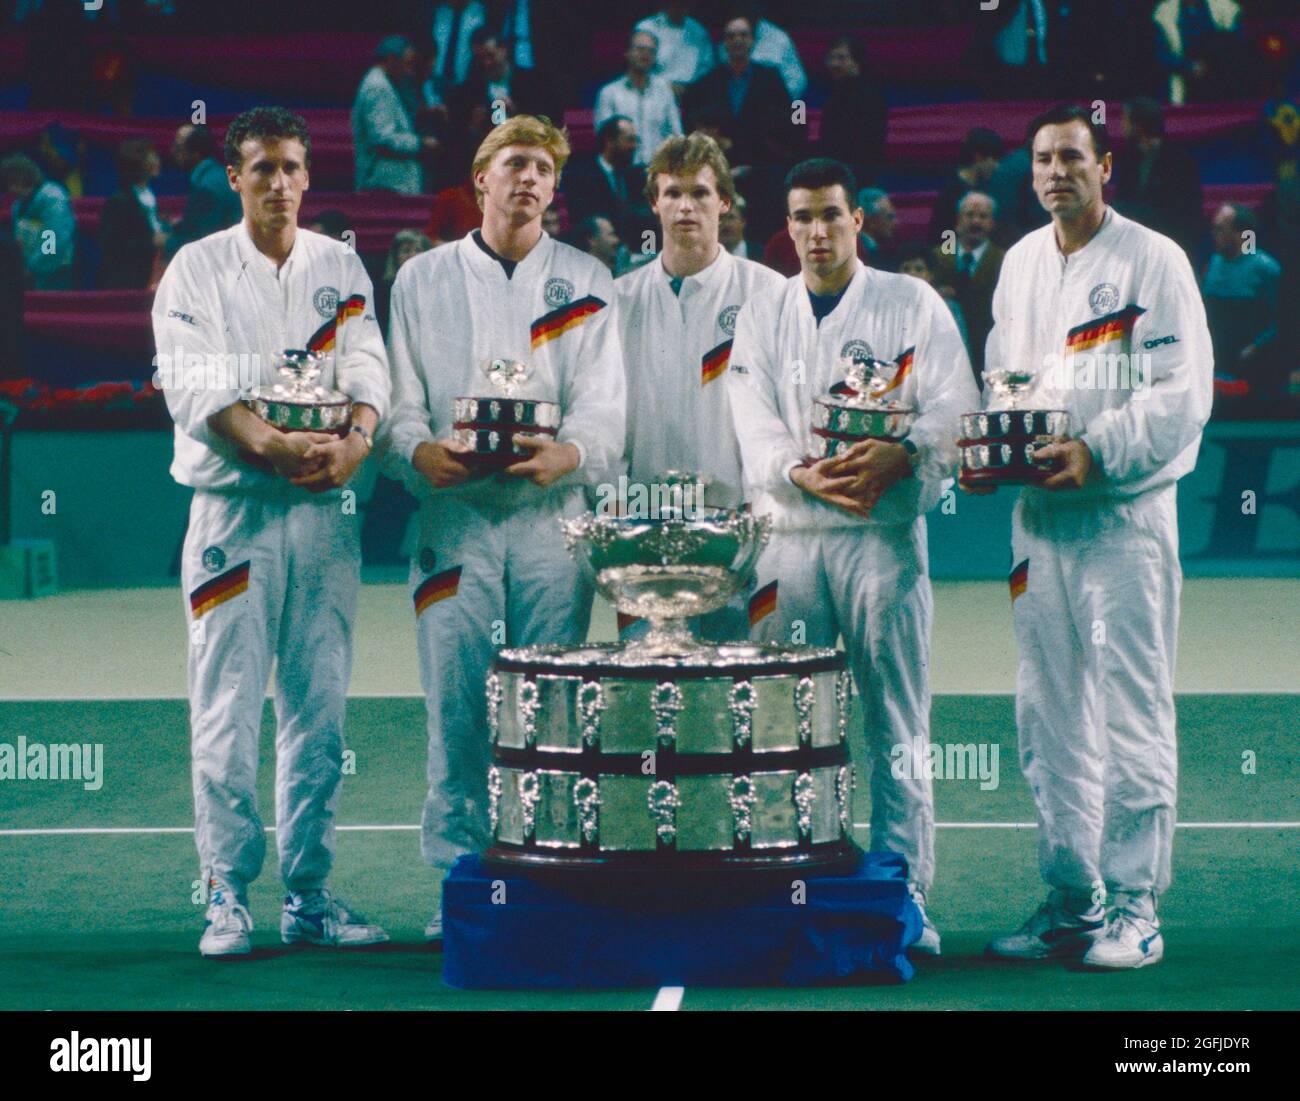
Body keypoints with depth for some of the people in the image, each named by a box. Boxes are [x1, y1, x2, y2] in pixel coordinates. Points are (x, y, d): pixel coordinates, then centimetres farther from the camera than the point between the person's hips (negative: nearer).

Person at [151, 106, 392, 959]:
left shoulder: (342, 268, 13)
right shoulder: (196, 269, 4)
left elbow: (369, 368, 3)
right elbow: (193, 386, -8)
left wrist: (354, 440, -19)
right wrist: (274, 446, -23)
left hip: (325, 509, 3)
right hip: (233, 509, -3)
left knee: (319, 708, 3)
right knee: (228, 709, -4)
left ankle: (310, 894, 9)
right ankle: (229, 895, 2)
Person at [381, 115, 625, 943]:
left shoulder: (586, 282, 12)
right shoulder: (422, 278, 14)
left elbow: (605, 404, 2)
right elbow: (402, 397, 9)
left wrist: (568, 454, -19)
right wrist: (419, 450, -14)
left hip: (552, 515, 0)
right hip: (455, 513, 0)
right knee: (457, 704, -4)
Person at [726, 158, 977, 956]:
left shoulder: (913, 305, 7)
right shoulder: (761, 318, 13)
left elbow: (953, 410, -1)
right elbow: (755, 429, 3)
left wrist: (899, 456, -20)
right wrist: (803, 473, -17)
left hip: (884, 532, -2)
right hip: (790, 534, 2)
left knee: (896, 720, -3)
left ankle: (905, 894, 1)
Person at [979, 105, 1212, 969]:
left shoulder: (1154, 261, -5)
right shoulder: (1019, 264, 14)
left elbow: (1183, 393, -10)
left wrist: (1098, 451, -21)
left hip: (1125, 514, -6)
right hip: (1037, 513, 6)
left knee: (1132, 716, -4)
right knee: (1048, 716, 8)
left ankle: (1133, 906, 2)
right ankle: (1070, 898, 16)